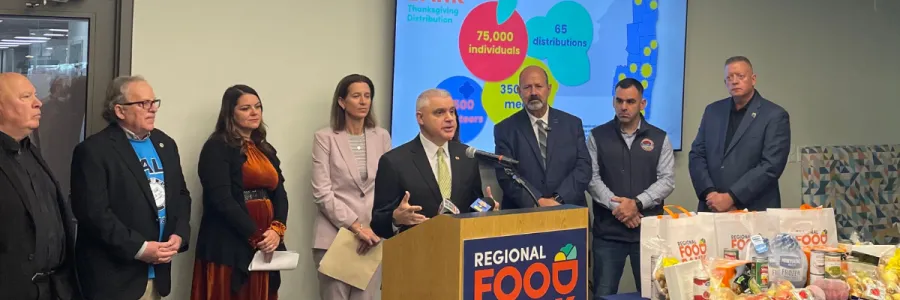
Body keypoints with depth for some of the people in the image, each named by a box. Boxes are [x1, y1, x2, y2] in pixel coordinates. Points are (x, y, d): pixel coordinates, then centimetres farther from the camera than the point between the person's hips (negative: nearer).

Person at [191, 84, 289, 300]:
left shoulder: (266, 150, 16)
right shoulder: (217, 147, -6)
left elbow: (280, 194, 9)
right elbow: (222, 199, -15)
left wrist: (277, 229, -9)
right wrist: (256, 236, -16)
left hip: (265, 245, 6)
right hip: (229, 247, -6)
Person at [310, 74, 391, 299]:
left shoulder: (382, 137, 9)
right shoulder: (325, 138, -1)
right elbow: (322, 193, -6)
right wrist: (355, 227, -12)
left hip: (373, 236, 3)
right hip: (335, 236, -3)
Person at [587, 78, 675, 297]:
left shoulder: (659, 138, 7)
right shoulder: (598, 136, 6)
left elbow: (667, 180, -1)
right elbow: (592, 178, -2)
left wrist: (637, 203, -14)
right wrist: (616, 206, -15)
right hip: (608, 231, 0)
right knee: (604, 293, 1)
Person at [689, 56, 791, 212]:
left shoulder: (775, 116, -5)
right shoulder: (713, 111, 9)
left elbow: (771, 166, -13)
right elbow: (697, 155, 6)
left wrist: (731, 198, -18)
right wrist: (709, 193, -9)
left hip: (755, 211, -4)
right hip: (712, 208, 4)